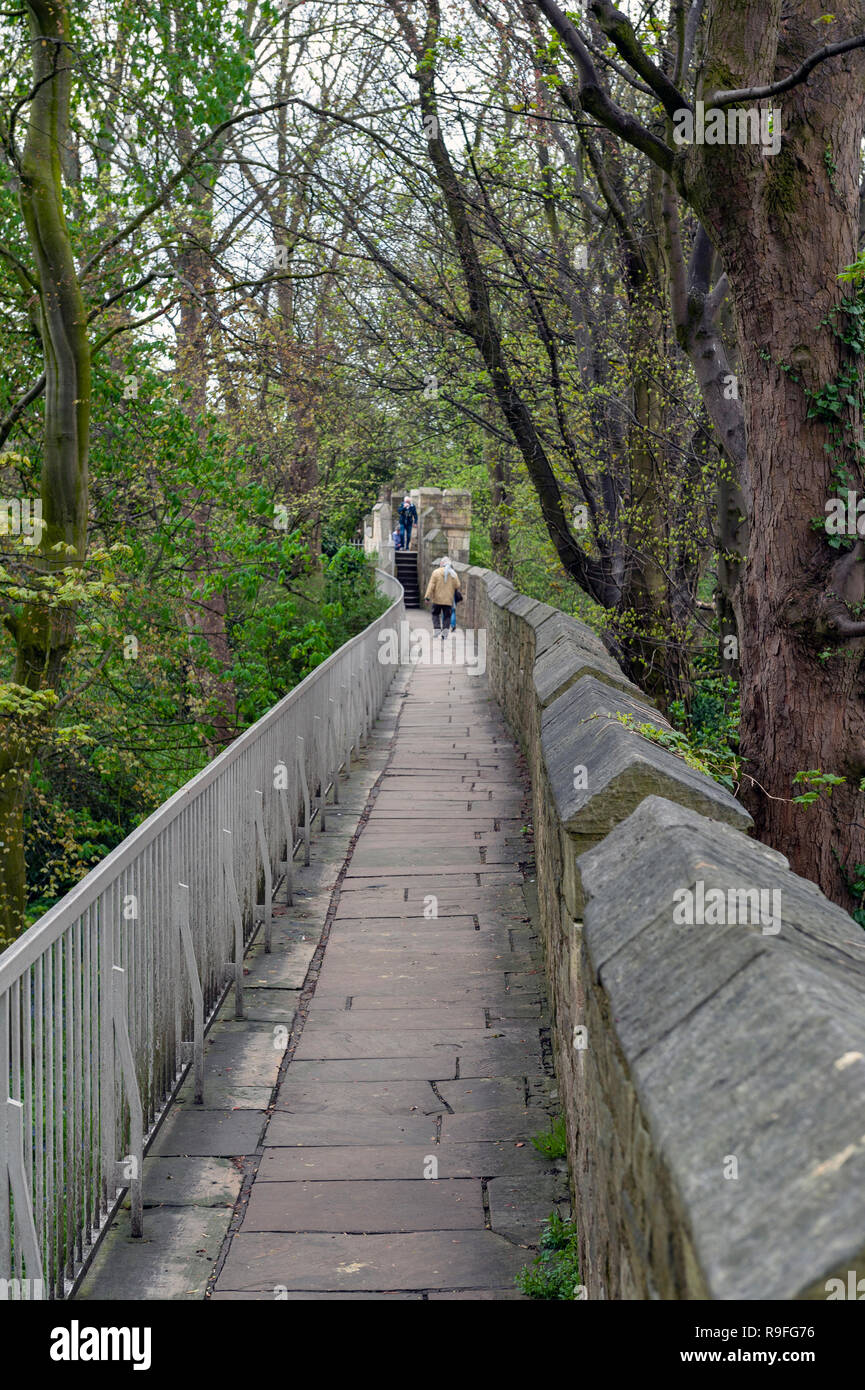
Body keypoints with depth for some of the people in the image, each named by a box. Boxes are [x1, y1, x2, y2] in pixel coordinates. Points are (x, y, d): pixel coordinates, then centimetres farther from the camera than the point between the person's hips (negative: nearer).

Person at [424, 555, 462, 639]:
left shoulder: (436, 572, -5)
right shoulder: (453, 574, 1)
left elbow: (431, 586, -9)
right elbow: (457, 586, 4)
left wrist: (427, 597, -9)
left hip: (437, 599, -1)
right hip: (448, 600, 1)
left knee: (435, 614, 14)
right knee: (447, 616, 7)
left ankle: (437, 629, -1)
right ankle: (444, 633, -1)